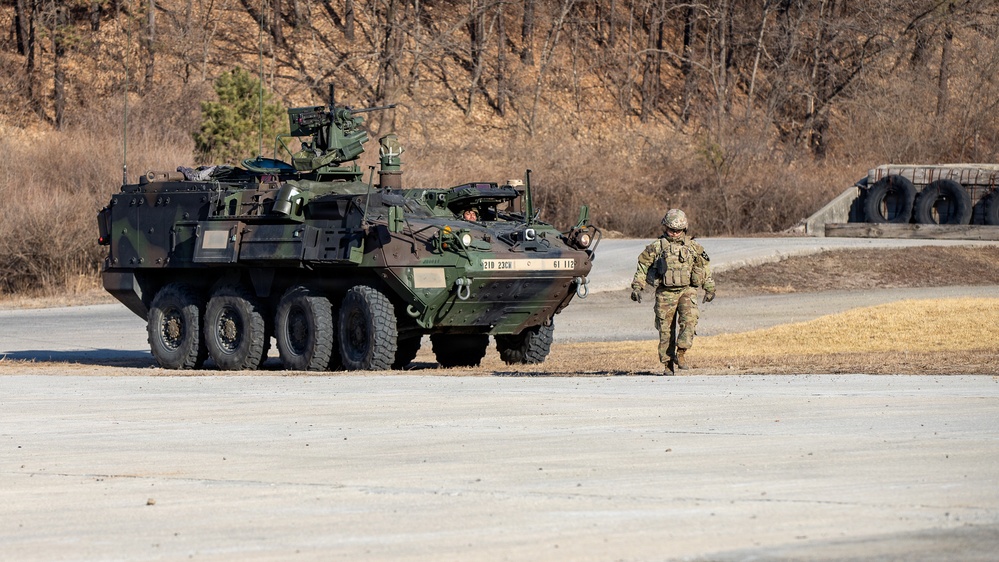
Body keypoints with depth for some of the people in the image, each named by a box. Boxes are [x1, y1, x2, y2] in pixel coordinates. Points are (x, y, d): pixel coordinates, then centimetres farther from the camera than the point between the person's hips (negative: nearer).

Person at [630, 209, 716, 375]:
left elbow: (705, 267, 20)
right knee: (666, 328, -2)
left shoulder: (693, 247, 9)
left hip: (687, 290, 1)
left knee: (689, 318, -22)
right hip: (665, 292, -1)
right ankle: (668, 364, 5)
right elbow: (642, 267, 10)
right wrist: (637, 287, 3)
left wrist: (709, 289, 22)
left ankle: (681, 352, -13)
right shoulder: (657, 247, 4)